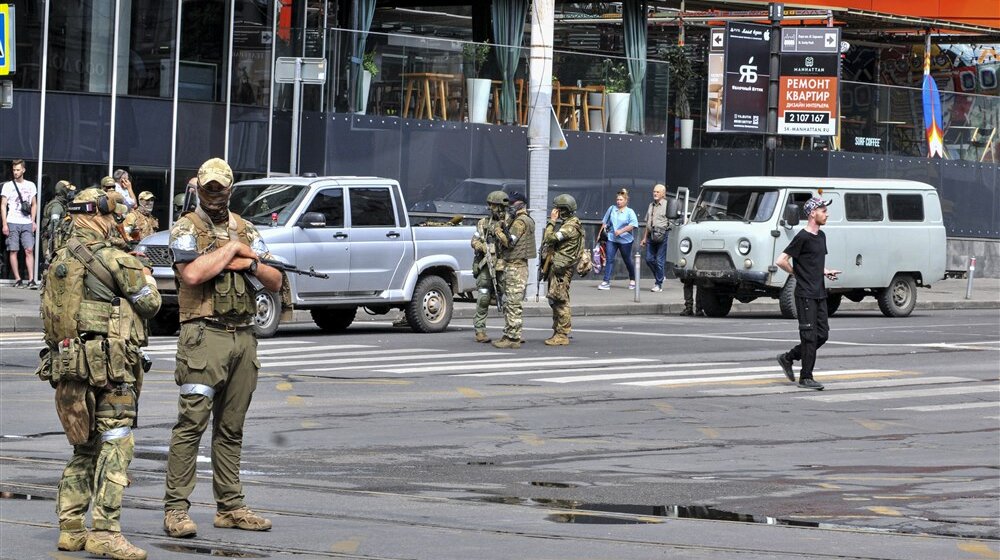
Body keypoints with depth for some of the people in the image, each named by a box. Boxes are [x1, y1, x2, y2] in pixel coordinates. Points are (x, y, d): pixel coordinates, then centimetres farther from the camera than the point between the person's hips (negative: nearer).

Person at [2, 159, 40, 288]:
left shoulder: (30, 185, 13)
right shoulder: (8, 185, 6)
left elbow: (34, 205, 17)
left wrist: (33, 221, 6)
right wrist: (4, 224, -4)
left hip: (27, 223, 1)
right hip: (12, 223, -1)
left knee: (29, 250, -8)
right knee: (13, 251, -3)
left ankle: (31, 280, -12)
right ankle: (17, 280, 1)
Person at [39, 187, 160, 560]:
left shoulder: (59, 260, 12)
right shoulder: (115, 259, -9)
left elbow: (49, 312, 17)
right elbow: (150, 304, 1)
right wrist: (146, 278, 19)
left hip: (67, 361, 7)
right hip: (110, 363, -7)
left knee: (84, 448, 16)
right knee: (115, 445, -6)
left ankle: (71, 528, 15)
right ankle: (105, 530, -14)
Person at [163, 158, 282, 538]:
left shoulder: (245, 230, 17)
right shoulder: (187, 229, -1)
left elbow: (275, 283, 14)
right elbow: (192, 274, -19)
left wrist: (250, 263, -5)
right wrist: (232, 249, -9)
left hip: (243, 336, 6)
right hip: (205, 335, -6)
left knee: (231, 428, 10)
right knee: (191, 422, -10)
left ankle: (230, 507, 14)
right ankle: (176, 509, -10)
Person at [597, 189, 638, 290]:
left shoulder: (630, 212, -4)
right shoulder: (612, 209, 7)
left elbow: (634, 224, -18)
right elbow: (605, 222, 18)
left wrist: (621, 231, -24)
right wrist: (600, 233, 17)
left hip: (625, 240, -3)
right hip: (612, 239, 3)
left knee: (627, 261, 10)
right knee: (609, 259, -8)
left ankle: (632, 280, 30)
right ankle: (606, 282, -11)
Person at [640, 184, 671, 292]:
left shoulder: (667, 205, -2)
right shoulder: (651, 206, 19)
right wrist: (644, 238, 21)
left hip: (662, 236, -6)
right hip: (651, 235, 6)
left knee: (660, 261, -5)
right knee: (649, 259, 4)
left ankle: (659, 285, 2)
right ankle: (658, 277, 24)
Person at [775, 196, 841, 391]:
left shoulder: (821, 236, 13)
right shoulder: (802, 237, -13)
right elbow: (780, 261, -15)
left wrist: (827, 271, 8)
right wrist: (797, 274, -5)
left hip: (819, 294, 8)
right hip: (805, 295, -8)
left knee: (822, 334, 8)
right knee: (810, 335, -6)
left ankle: (787, 358, 21)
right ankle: (806, 378, 0)